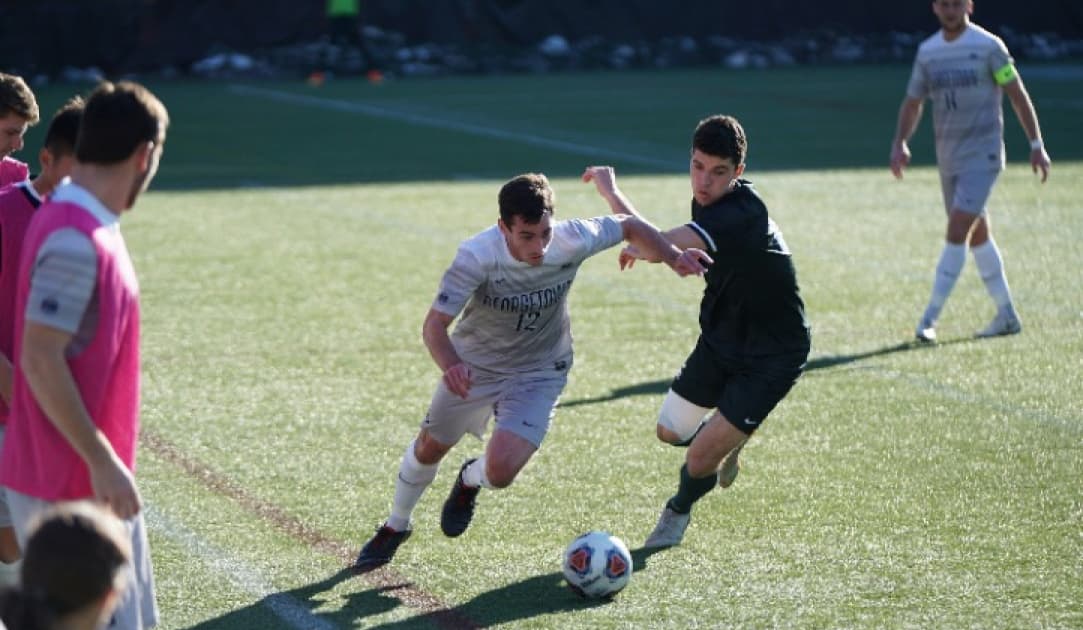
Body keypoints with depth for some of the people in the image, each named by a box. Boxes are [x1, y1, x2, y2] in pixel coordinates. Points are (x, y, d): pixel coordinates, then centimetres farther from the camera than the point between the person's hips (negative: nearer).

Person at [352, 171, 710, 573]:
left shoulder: (572, 241, -27)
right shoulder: (477, 256, -33)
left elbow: (630, 227, -7)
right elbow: (435, 325, -35)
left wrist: (672, 257, -19)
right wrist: (450, 366, -54)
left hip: (538, 373, 0)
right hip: (474, 364, 0)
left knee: (500, 472, -18)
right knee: (429, 448, 19)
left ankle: (470, 481, 23)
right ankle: (396, 527, 49)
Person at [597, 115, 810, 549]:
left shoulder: (740, 215, -34)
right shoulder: (708, 201, -5)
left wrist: (612, 193, -31)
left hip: (771, 356, -8)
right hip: (721, 339, 8)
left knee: (701, 458, -10)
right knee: (670, 432, 15)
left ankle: (679, 511, 23)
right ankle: (728, 442, 47)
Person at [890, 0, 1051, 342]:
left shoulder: (988, 46, -8)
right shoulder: (927, 52, 8)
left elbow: (1017, 95, -4)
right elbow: (913, 102, 15)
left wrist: (1036, 145, -5)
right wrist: (899, 143, -1)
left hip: (982, 154, -6)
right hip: (948, 157, 6)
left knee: (957, 232, -15)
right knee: (977, 236, 12)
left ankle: (929, 319, -14)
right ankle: (1007, 316, 23)